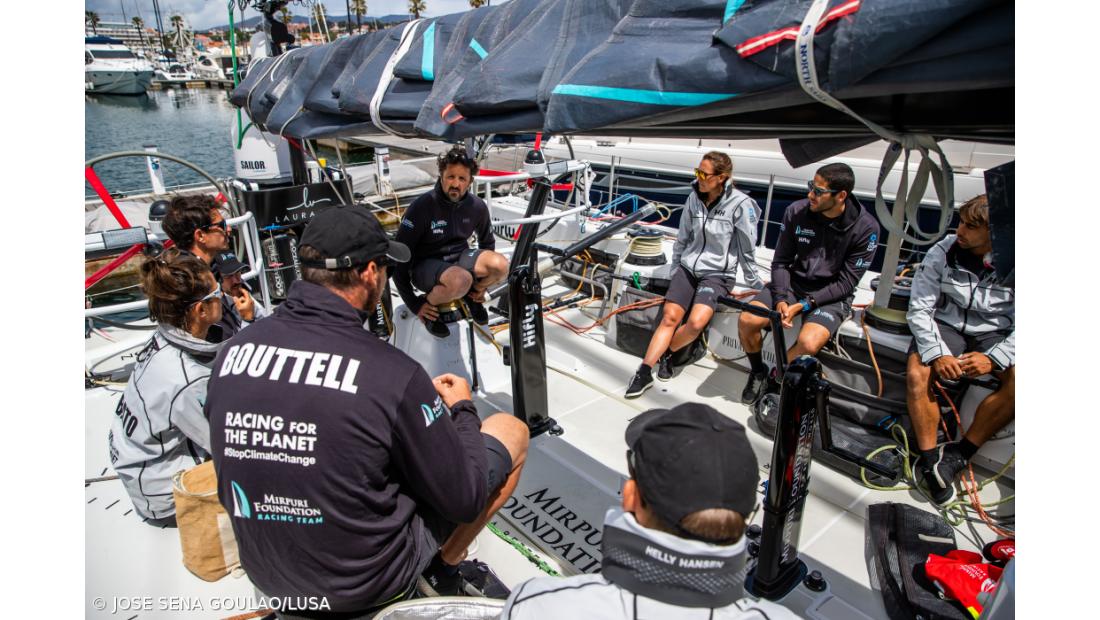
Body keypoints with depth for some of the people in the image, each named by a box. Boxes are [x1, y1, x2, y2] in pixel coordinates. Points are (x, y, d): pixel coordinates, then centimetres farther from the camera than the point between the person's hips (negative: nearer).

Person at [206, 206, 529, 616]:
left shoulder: (232, 351, -10)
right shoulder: (392, 373, -28)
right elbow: (464, 501, -18)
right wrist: (462, 410, 0)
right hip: (366, 587, -6)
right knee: (511, 431, 6)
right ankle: (443, 569, 15)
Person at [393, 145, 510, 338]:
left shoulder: (477, 206, -8)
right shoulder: (422, 206, -20)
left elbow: (487, 242, 12)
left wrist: (480, 287, 12)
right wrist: (414, 304, -15)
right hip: (425, 265, -4)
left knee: (500, 265, -24)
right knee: (461, 280, -38)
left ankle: (470, 294, 7)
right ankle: (429, 304, -5)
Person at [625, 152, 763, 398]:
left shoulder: (740, 205, -14)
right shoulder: (694, 198, 1)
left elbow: (747, 251, -5)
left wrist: (756, 285, 3)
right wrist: (674, 271, 17)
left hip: (718, 273, -4)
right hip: (688, 266, 4)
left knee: (696, 322, -25)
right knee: (670, 317, -10)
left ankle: (667, 353, 3)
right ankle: (645, 372, -7)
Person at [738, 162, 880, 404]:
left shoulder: (866, 228, -15)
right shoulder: (796, 212, -9)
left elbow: (846, 283, -12)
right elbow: (781, 262, -1)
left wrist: (804, 304, -21)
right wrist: (781, 299, -17)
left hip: (832, 295, -3)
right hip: (792, 283, 3)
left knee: (808, 344, -31)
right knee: (746, 321, -20)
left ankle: (775, 382, 0)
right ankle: (758, 373, 9)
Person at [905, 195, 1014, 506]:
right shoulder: (942, 253, -10)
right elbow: (919, 309, -10)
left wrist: (993, 358, -21)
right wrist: (937, 353, -23)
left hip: (995, 333, 1)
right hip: (945, 326, -1)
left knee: (1016, 380, -28)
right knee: (917, 375, -28)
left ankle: (960, 451, -14)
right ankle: (930, 459, -15)